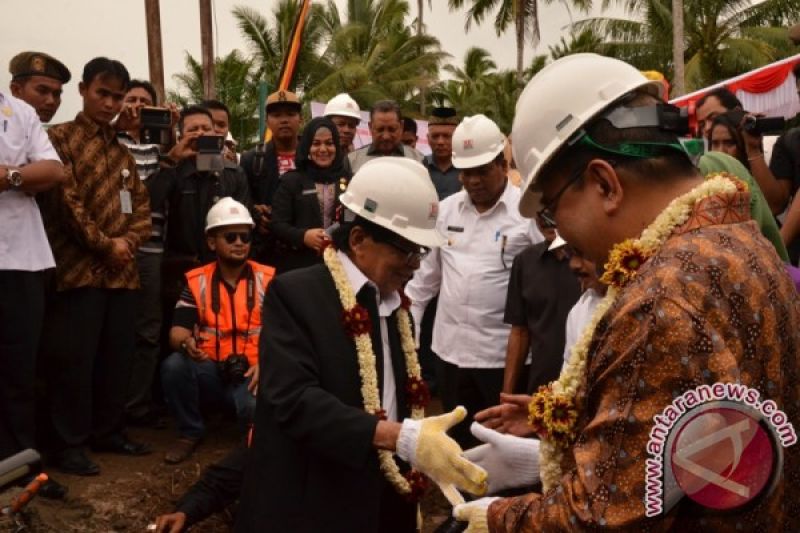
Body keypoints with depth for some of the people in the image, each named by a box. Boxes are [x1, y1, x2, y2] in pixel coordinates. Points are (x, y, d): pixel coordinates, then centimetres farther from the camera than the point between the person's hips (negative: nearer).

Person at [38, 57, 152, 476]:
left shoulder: (122, 151, 19)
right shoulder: (60, 138, -2)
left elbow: (141, 205, 15)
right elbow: (65, 200, -12)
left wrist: (128, 241, -4)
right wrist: (105, 245, -12)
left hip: (121, 271, 7)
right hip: (79, 269, -7)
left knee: (117, 356, 10)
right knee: (74, 359, -5)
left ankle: (108, 431, 23)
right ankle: (70, 445, 5)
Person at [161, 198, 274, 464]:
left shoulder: (268, 280, 2)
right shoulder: (197, 281, 3)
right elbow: (176, 332, -5)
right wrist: (186, 343, -30)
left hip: (252, 373, -2)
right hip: (210, 371, 2)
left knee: (256, 411, -35)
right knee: (173, 365, -29)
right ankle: (190, 432, -2)